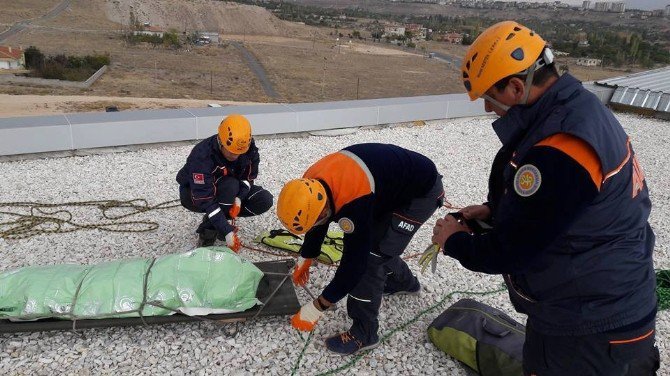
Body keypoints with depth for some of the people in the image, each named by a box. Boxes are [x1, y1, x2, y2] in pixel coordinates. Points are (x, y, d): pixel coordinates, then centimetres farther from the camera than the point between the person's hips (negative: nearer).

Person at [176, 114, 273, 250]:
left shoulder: (249, 148, -21)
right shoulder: (202, 156, -36)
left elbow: (249, 176, -7)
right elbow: (205, 200, -36)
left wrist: (239, 198, -27)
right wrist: (227, 231, -39)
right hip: (193, 194, -5)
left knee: (264, 200, -15)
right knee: (230, 185, -36)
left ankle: (224, 216, 2)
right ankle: (207, 230, -17)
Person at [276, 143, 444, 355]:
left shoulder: (355, 202, -38)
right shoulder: (312, 184, -14)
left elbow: (354, 261, -30)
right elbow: (317, 224, 7)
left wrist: (317, 308, -21)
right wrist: (305, 260, 20)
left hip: (422, 191, -8)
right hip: (396, 178, 8)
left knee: (369, 257, -12)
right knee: (372, 241, 17)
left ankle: (364, 334, 1)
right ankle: (403, 282, 45)